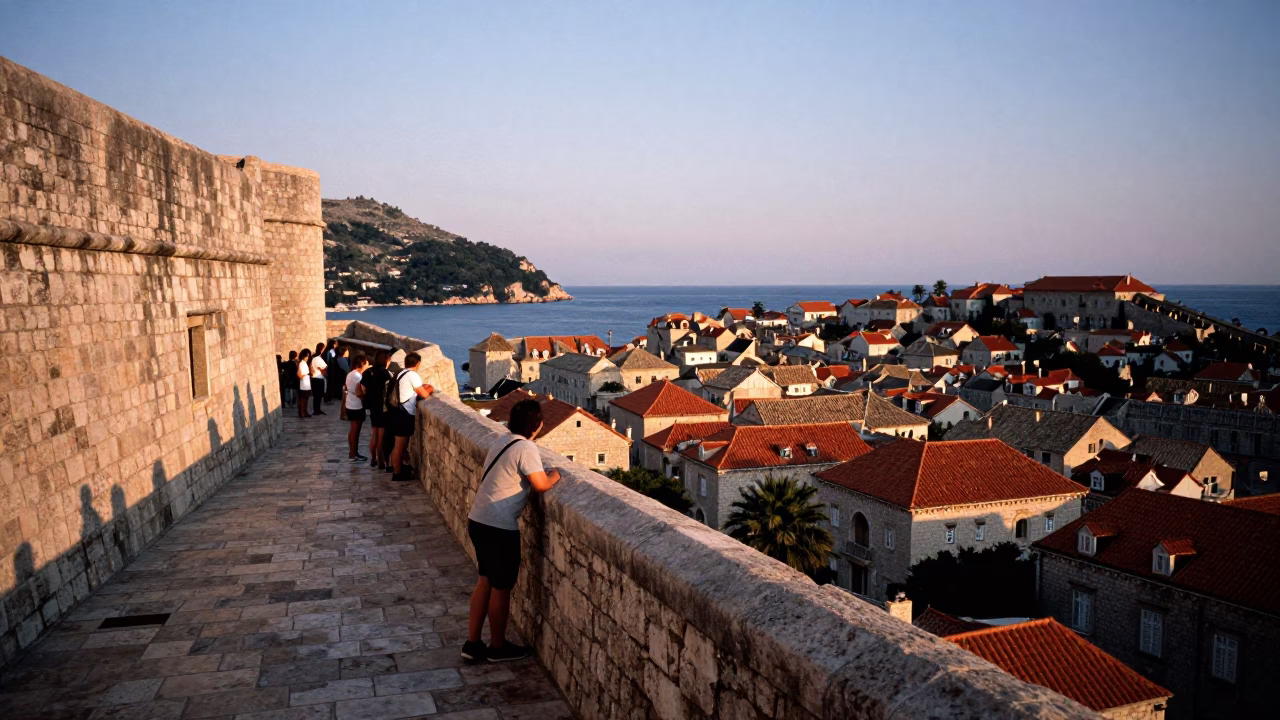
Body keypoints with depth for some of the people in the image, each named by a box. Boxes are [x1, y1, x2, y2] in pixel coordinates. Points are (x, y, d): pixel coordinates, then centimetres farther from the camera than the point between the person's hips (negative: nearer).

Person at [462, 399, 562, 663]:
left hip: (478, 521, 9)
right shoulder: (526, 448, -17)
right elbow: (541, 485, -17)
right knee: (501, 588, 7)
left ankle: (472, 643, 24)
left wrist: (545, 474, 15)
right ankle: (497, 647, 21)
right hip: (498, 527, -9)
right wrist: (557, 474, 2)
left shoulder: (503, 442, 12)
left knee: (485, 581, 18)